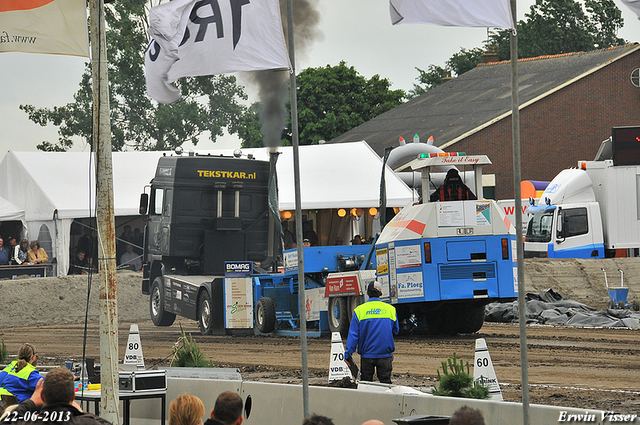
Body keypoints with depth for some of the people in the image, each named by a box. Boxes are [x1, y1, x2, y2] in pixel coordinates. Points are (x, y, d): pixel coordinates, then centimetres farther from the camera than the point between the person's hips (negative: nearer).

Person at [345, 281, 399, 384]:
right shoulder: (390, 309, 0)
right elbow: (396, 331, 12)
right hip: (385, 355, 1)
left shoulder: (359, 310, -5)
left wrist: (348, 353, -6)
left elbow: (353, 334, -8)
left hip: (367, 355, -1)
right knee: (385, 382, 6)